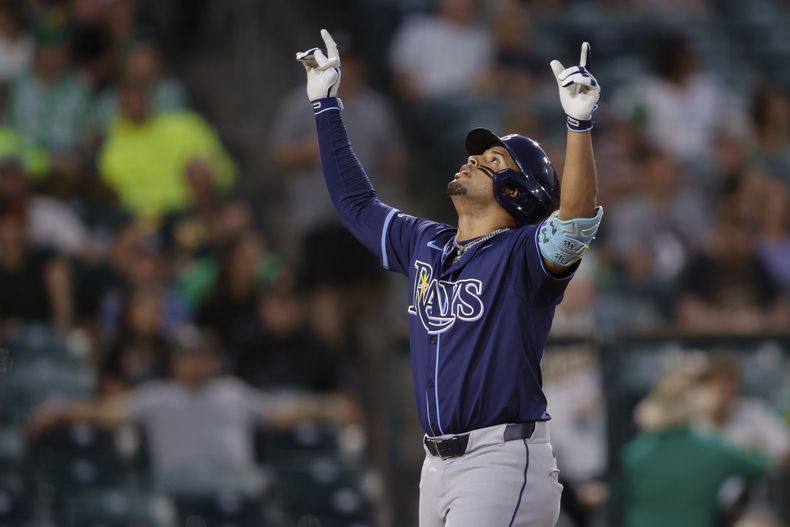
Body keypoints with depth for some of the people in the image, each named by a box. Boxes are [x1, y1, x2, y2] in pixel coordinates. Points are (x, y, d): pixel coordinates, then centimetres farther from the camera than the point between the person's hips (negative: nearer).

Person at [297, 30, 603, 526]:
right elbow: (356, 200, 28)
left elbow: (577, 218, -26)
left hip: (502, 460, -8)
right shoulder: (423, 244, 16)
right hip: (438, 462, 8)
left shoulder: (523, 256, -6)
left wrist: (580, 124, -38)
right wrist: (326, 105, 27)